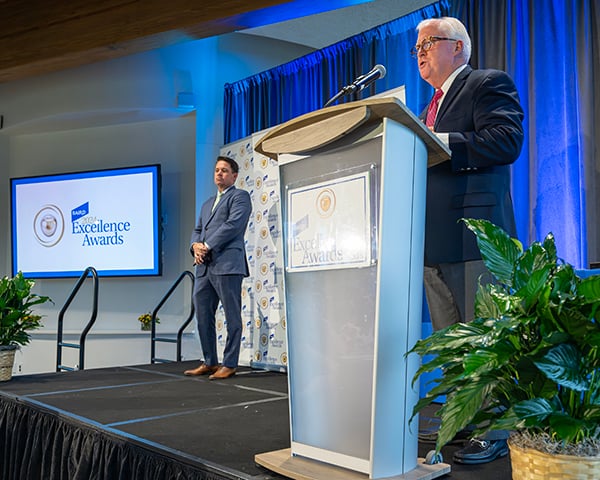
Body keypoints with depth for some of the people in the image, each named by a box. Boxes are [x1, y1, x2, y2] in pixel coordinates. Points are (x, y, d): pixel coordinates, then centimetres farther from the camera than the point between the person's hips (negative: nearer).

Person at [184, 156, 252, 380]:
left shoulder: (240, 196, 2)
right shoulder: (207, 204, 27)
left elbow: (233, 225, -11)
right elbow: (197, 230, 22)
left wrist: (207, 246, -13)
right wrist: (196, 246, -1)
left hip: (227, 264, -8)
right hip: (204, 267, 8)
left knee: (232, 316, -2)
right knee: (202, 315, 9)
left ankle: (229, 365, 3)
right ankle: (209, 362, 19)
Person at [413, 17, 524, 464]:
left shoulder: (489, 83, 0)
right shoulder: (431, 108, 25)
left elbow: (507, 140, -17)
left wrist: (439, 143, -21)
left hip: (474, 235, -9)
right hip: (434, 241, 9)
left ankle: (493, 432, 7)